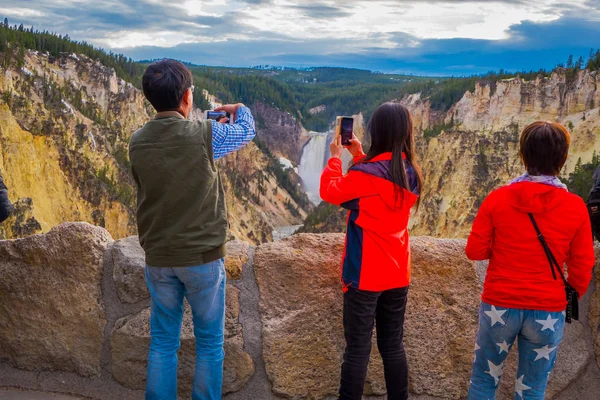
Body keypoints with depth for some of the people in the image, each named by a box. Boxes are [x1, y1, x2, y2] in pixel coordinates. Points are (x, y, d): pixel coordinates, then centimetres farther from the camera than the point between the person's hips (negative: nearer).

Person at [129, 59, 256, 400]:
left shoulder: (138, 143, -3)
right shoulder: (205, 135, -15)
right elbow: (247, 131, 5)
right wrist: (239, 109, 29)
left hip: (159, 259, 4)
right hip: (203, 257, -4)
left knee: (163, 342, 15)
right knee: (210, 343, 12)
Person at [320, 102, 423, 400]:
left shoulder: (365, 173, -19)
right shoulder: (411, 174, 2)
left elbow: (330, 191, -3)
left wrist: (336, 156, 10)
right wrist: (359, 155, 16)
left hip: (365, 274, -6)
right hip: (398, 274, 6)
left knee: (358, 348, 2)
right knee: (393, 344, 15)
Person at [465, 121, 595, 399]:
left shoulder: (497, 199, -10)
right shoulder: (576, 207, -9)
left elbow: (475, 251, -5)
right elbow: (582, 267, -2)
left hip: (499, 306, 0)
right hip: (548, 312, 0)